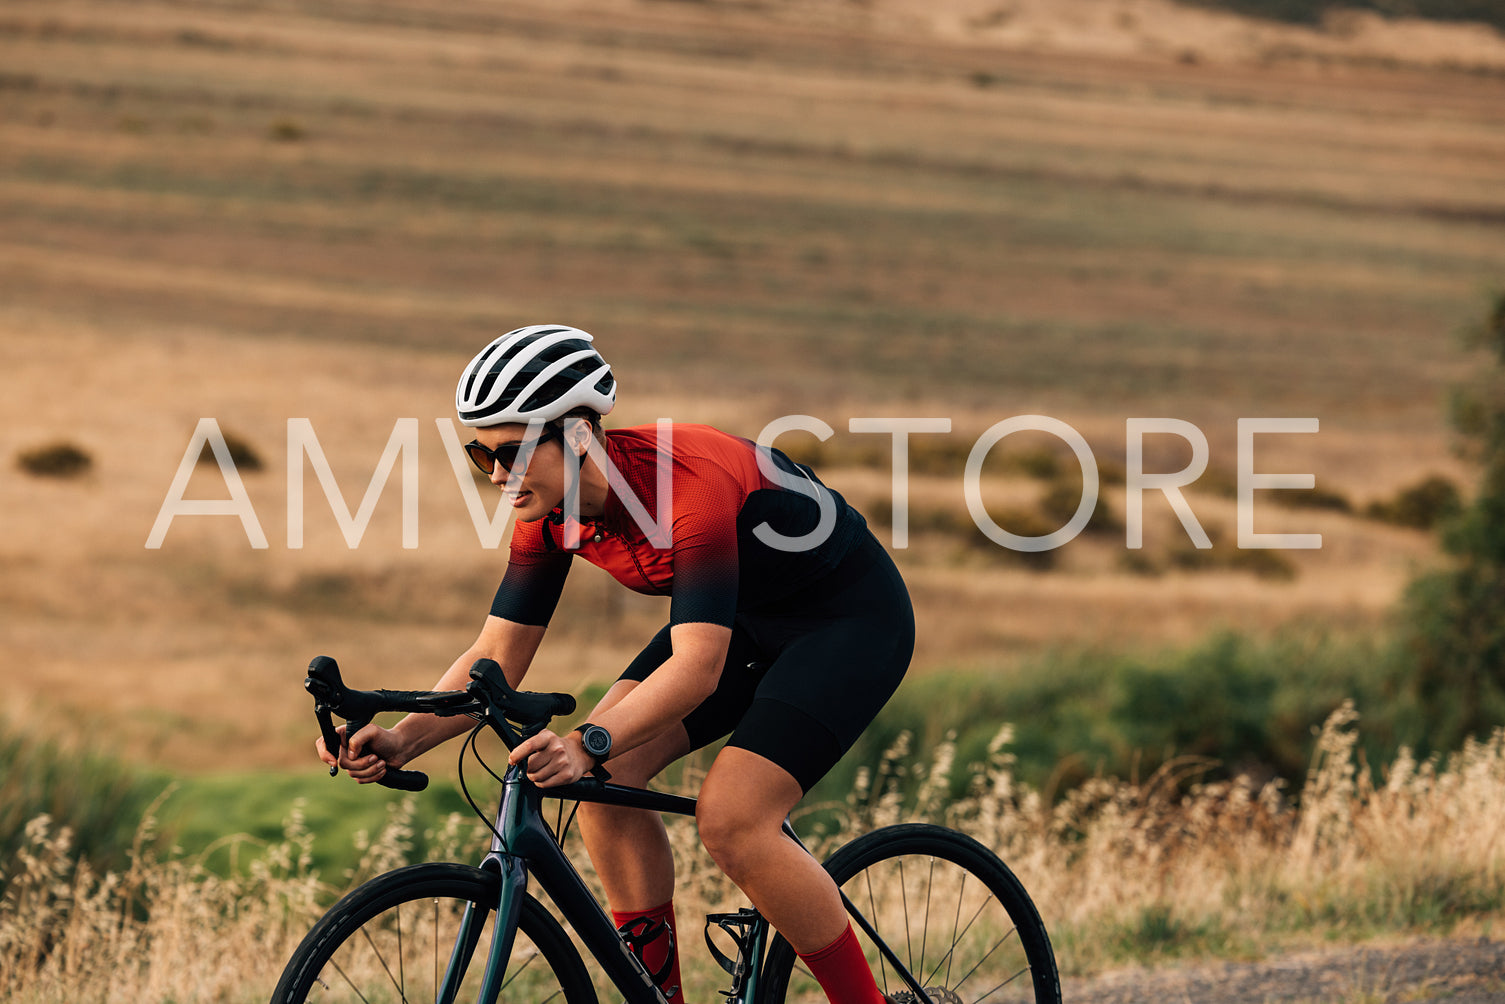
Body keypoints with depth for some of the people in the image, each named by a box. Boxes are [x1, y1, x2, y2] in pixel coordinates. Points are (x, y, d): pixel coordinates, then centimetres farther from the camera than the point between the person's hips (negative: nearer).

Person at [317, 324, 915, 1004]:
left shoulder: (688, 480, -35)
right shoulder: (552, 510, -11)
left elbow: (697, 666, -41)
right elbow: (497, 656, -8)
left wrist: (588, 745, -53)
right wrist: (406, 737, -25)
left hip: (850, 616, -8)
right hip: (748, 618, 8)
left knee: (730, 821, -23)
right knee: (605, 779, -12)